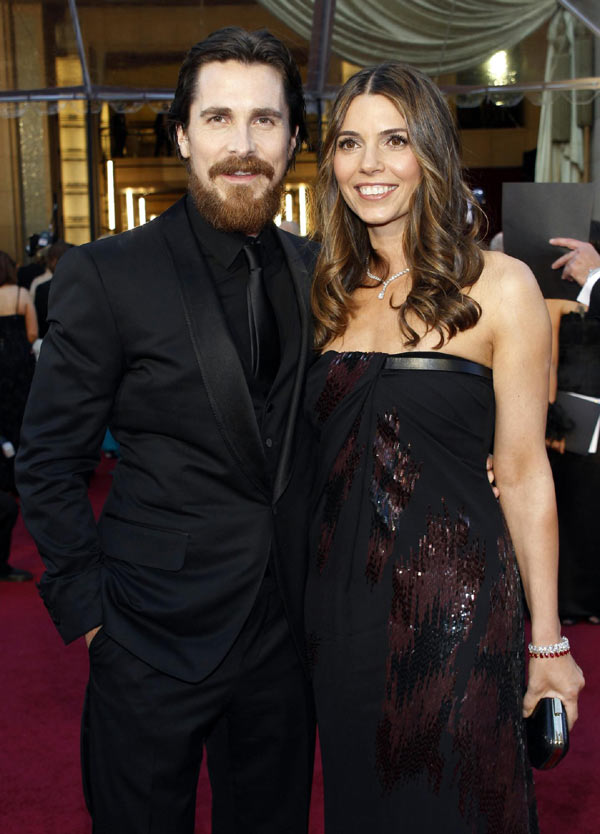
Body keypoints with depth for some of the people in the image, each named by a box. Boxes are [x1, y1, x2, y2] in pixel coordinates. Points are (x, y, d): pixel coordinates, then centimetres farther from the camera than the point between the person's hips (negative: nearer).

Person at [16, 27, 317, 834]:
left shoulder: (314, 271, 3)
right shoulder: (106, 275, -11)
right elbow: (49, 464, -8)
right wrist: (87, 608, -9)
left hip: (289, 628, 4)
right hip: (157, 640, -4)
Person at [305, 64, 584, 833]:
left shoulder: (499, 287, -9)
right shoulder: (331, 292, 5)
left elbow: (522, 473, -7)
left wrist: (548, 643, -4)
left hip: (452, 598, -4)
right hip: (341, 595, 4)